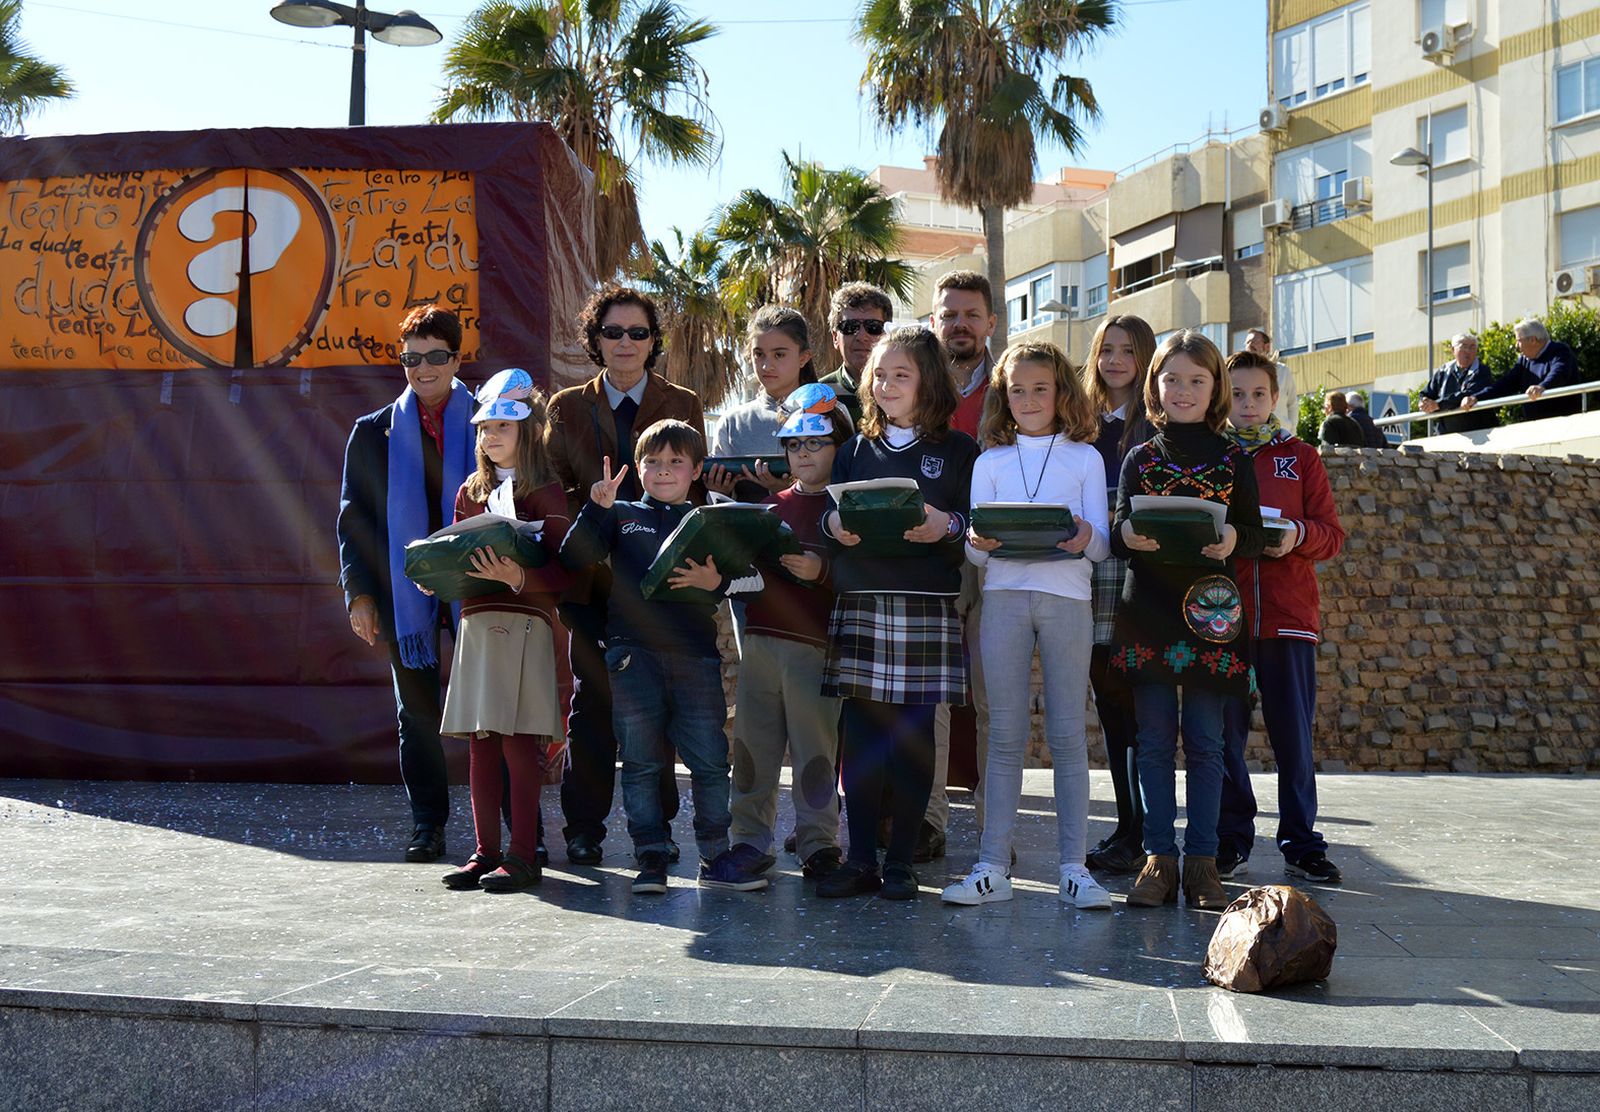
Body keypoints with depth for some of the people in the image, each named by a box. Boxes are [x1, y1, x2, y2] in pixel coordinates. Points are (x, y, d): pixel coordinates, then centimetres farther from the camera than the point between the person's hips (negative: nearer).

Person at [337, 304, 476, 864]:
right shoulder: (374, 433, 10)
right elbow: (353, 519, 9)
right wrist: (359, 592, 0)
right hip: (406, 593, 2)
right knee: (417, 713, 8)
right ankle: (427, 827, 18)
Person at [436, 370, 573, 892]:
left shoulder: (545, 493, -2)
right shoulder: (470, 492, 17)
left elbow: (562, 571, -9)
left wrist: (517, 577, -25)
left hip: (525, 623, -6)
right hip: (476, 623, 6)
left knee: (519, 740, -5)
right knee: (479, 741, 8)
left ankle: (524, 854, 2)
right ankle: (486, 851, 16)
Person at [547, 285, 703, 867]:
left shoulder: (683, 405, 9)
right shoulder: (567, 406, 11)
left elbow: (696, 488, 6)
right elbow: (555, 487, 9)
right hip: (592, 576, 1)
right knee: (592, 701, 3)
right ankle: (583, 829, 12)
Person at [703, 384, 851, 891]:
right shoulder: (773, 503, 18)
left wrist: (821, 570, -23)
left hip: (814, 644, -5)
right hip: (760, 637, 5)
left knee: (814, 749, -1)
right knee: (752, 745, 7)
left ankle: (818, 845, 11)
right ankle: (750, 843, 15)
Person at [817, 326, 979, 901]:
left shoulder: (957, 449, 6)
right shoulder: (856, 447, 16)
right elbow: (829, 514, 16)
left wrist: (947, 525, -18)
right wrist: (833, 524, -6)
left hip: (926, 608, -2)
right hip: (859, 602, 3)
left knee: (913, 735, 1)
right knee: (860, 733, 2)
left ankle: (901, 862, 11)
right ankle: (861, 860, 10)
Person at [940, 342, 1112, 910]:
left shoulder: (1085, 458, 10)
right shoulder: (990, 462, 13)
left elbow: (1101, 544, 3)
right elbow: (974, 547, 9)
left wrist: (1085, 541, -20)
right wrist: (979, 542, -14)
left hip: (1067, 596, -1)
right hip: (1004, 593, 1)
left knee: (1068, 735, -1)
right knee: (1005, 734, 1)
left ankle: (1074, 867, 4)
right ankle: (993, 867, 4)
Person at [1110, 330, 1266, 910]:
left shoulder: (1233, 459, 6)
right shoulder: (1139, 458, 8)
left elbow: (1256, 532, 4)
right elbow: (1118, 529, 4)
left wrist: (1234, 539, -19)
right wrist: (1127, 534, -19)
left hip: (1209, 610, -1)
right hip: (1147, 609, 1)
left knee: (1206, 741, 2)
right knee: (1154, 740, 3)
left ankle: (1202, 861, 10)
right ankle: (1159, 857, 10)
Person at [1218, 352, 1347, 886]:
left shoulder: (1300, 456, 10)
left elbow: (1333, 535, 5)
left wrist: (1298, 535, -14)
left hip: (1288, 612, 0)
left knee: (1294, 735, 3)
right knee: (1224, 733, 3)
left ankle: (1301, 844, 13)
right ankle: (1231, 842, 13)